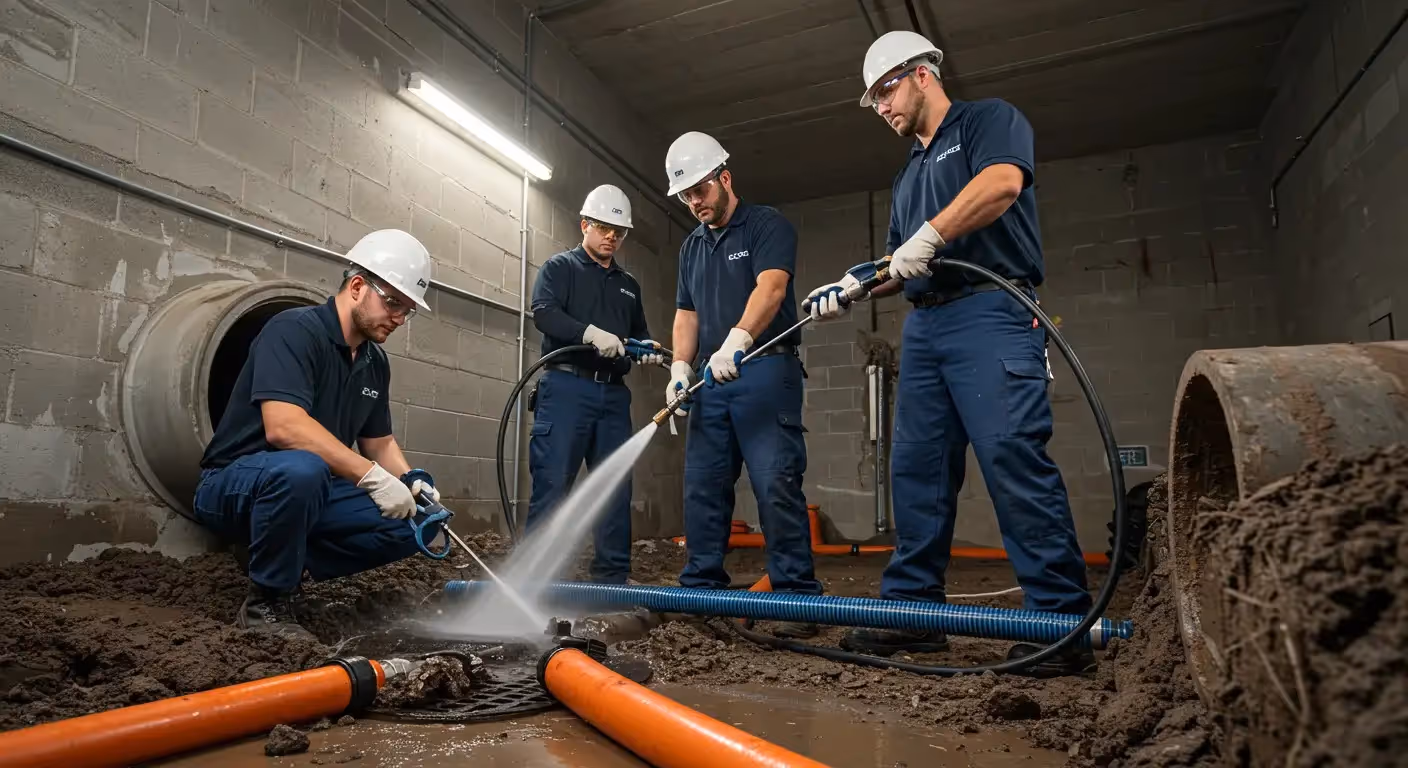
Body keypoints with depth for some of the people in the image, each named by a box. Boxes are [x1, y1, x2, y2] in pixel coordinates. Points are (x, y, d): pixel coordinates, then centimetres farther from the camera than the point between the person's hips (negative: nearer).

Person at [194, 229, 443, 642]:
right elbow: (284, 428, -32)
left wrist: (411, 482, -9)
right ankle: (265, 604, -16)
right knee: (299, 469, -39)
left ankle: (283, 560, 4)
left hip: (312, 490, 7)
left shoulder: (376, 362, 5)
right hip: (234, 483, -7)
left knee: (407, 528, -11)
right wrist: (372, 478, -33)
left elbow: (380, 442, 11)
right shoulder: (295, 329, -18)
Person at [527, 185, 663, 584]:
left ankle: (613, 578, 11)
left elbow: (639, 332, 28)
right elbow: (543, 311, -11)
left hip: (613, 393, 6)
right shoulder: (560, 266, 7)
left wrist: (645, 348, 3)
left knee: (616, 486, 4)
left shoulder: (629, 284, 23)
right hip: (567, 387, -5)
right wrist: (590, 332, -27)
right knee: (552, 483, -9)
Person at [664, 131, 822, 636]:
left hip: (764, 369, -7)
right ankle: (701, 588, 15)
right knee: (702, 487, 6)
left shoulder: (767, 226, 0)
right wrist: (680, 366, 2)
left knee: (776, 484, -10)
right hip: (712, 378, 7)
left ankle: (795, 595, -4)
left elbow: (770, 287, -17)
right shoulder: (692, 247, 21)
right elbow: (687, 312, 19)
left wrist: (737, 340, -33)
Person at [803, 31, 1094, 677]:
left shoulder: (988, 119, 7)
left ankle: (1063, 623, -7)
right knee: (916, 472, 3)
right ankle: (913, 611, 9)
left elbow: (1002, 182, -16)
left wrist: (928, 235, -20)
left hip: (989, 314, -8)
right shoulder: (909, 174, 29)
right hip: (924, 326, 8)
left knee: (1015, 461, -14)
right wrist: (854, 285, 12)